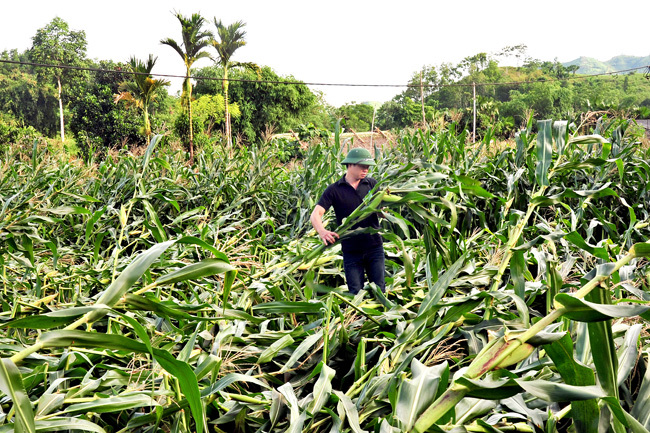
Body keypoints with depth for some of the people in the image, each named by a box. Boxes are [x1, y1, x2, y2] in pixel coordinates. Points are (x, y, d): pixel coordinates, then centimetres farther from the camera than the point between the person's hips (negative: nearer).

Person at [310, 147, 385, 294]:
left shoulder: (372, 184, 6)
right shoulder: (334, 190, -2)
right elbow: (315, 214, -11)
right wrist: (322, 231, -32)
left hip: (374, 247, 2)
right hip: (351, 251, -1)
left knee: (379, 290, 4)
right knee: (356, 293, 3)